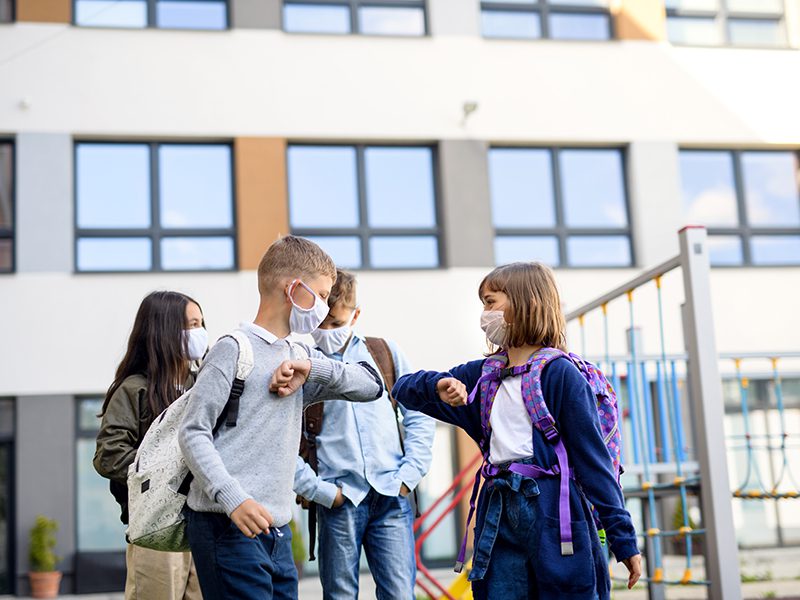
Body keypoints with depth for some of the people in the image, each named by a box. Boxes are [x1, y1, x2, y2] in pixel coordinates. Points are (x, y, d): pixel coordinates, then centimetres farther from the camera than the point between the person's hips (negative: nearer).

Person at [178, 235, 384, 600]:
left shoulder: (299, 356, 17)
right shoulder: (235, 349, -6)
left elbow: (371, 386, 14)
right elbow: (193, 434, -11)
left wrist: (312, 368, -3)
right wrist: (234, 499, -23)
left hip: (276, 531, 8)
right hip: (228, 527, -7)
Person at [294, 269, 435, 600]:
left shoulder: (385, 352, 9)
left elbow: (419, 417, 10)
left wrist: (409, 475, 1)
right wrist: (320, 491, -7)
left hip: (392, 497, 2)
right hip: (339, 499, -1)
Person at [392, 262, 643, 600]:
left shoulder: (560, 373, -5)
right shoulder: (483, 375, 13)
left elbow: (593, 457, -7)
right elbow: (404, 389, 18)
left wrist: (623, 538, -8)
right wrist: (438, 386, -6)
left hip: (553, 511, -5)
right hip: (498, 512, 6)